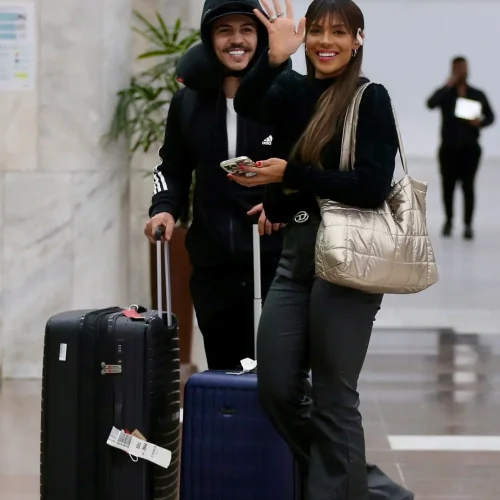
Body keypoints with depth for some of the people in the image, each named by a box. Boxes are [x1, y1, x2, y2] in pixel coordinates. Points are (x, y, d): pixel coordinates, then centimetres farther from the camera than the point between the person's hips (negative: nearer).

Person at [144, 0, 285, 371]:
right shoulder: (189, 100, 8)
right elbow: (174, 169, 19)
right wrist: (165, 208, 0)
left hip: (277, 259, -4)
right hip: (213, 264, 4)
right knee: (224, 372, 10)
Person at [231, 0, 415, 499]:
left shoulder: (371, 99, -5)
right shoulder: (292, 91, 10)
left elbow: (372, 187, -15)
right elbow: (246, 106, -11)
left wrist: (288, 174, -14)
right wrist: (275, 56, -26)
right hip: (295, 252, 7)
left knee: (332, 397, -1)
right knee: (276, 390, 6)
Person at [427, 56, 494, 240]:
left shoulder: (478, 95, 7)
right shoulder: (445, 93, 2)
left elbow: (491, 116, 12)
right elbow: (430, 104, -19)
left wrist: (480, 122, -11)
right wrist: (449, 85, -20)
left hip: (470, 148, 0)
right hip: (449, 147, 0)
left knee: (468, 185, -10)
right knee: (448, 185, 6)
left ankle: (468, 225, -9)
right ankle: (449, 220, 28)